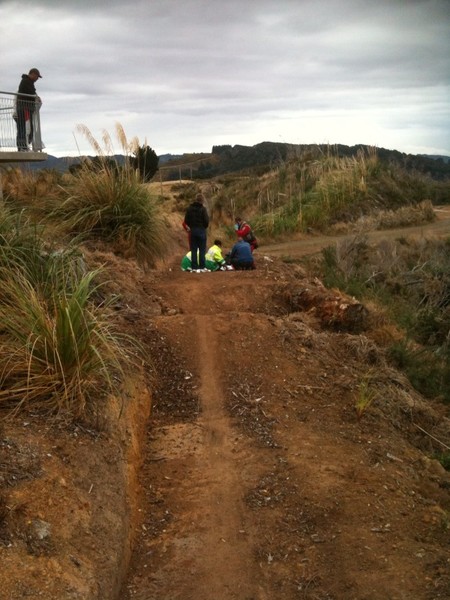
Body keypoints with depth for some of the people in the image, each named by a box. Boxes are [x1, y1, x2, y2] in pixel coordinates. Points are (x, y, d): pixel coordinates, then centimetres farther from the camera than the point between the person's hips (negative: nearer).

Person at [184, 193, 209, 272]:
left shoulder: (189, 208, 3)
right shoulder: (203, 209, -11)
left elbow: (186, 220, 5)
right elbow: (206, 221, -11)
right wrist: (204, 227, 7)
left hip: (192, 230, 4)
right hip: (201, 230, -4)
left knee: (194, 249, 7)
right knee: (202, 249, 2)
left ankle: (194, 267, 5)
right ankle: (202, 266, 1)